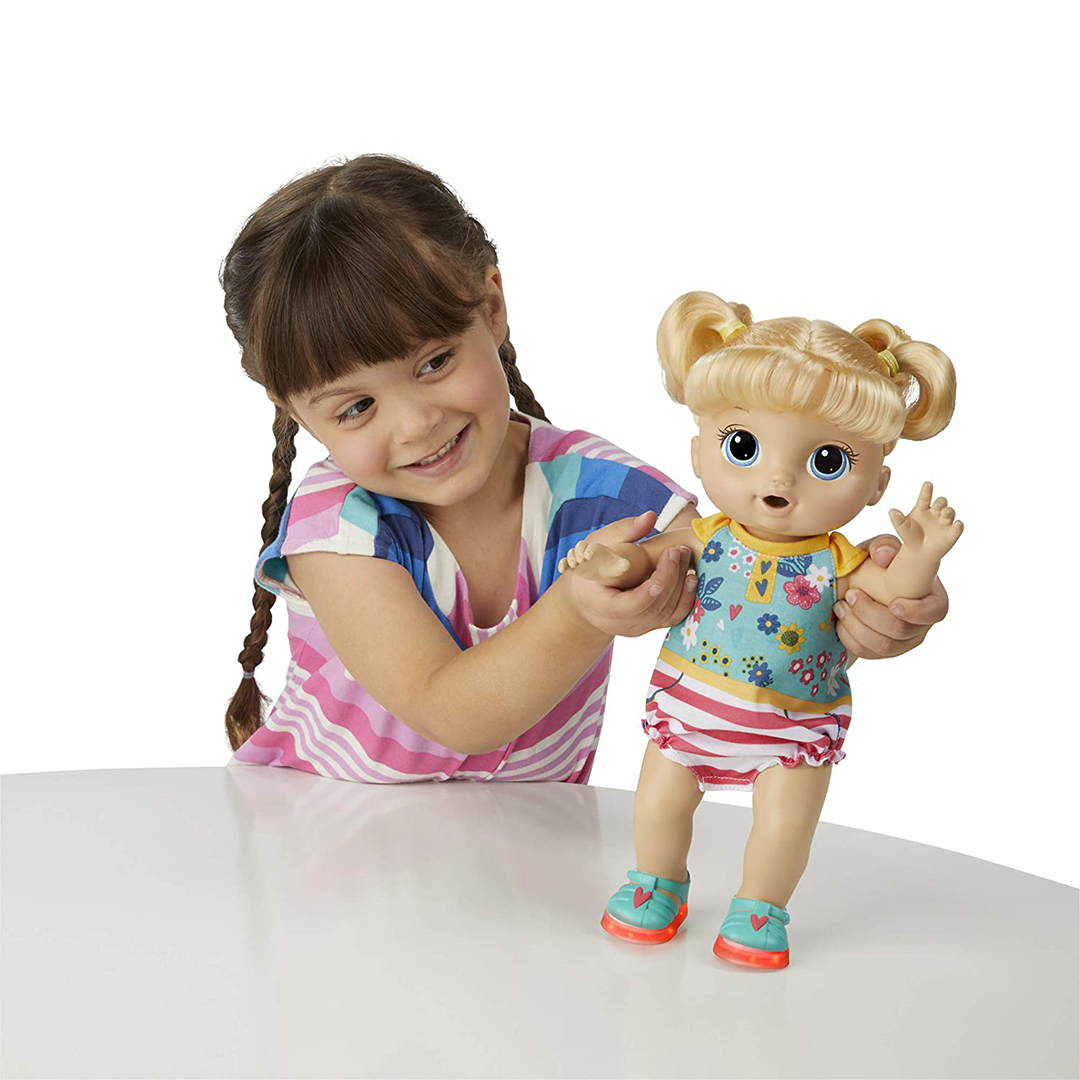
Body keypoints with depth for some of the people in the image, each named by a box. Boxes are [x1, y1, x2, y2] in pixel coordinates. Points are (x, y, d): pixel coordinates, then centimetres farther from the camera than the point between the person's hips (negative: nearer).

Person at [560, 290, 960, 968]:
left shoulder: (834, 563, -15)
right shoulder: (708, 539, -9)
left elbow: (895, 596, -19)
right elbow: (651, 557, 2)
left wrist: (922, 554, -36)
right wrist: (614, 561, -18)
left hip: (794, 725, -2)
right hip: (689, 705, 2)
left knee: (783, 826, -7)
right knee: (658, 807, 9)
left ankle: (760, 908, 20)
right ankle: (659, 884, 37)